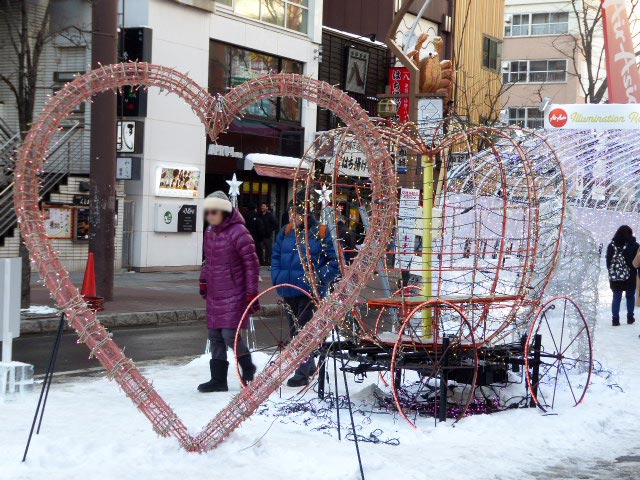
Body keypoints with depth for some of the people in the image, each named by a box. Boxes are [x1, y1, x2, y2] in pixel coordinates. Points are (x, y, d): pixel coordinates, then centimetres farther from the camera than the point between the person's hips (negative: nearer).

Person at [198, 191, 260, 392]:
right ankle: (218, 379, 12)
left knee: (230, 334, -11)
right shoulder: (210, 232, 10)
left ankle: (247, 367, 14)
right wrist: (203, 281, 21)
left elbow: (252, 263, -12)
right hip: (214, 294, 7)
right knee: (215, 336, 6)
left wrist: (251, 292, -13)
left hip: (234, 294, -7)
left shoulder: (238, 232, -14)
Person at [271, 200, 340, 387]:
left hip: (310, 290, -6)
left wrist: (319, 279, -16)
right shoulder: (286, 232, 9)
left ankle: (303, 373, -5)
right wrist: (277, 278, 4)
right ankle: (310, 366, 30)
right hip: (289, 290, 7)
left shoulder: (321, 233, -7)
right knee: (294, 330, 15)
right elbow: (276, 256, 17)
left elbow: (335, 261, -7)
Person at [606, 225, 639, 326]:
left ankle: (615, 319, 3)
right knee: (630, 296, 14)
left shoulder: (612, 245, -2)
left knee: (616, 297, 7)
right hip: (630, 277, -1)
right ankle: (630, 318, 17)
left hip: (615, 277, 1)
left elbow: (608, 261, 3)